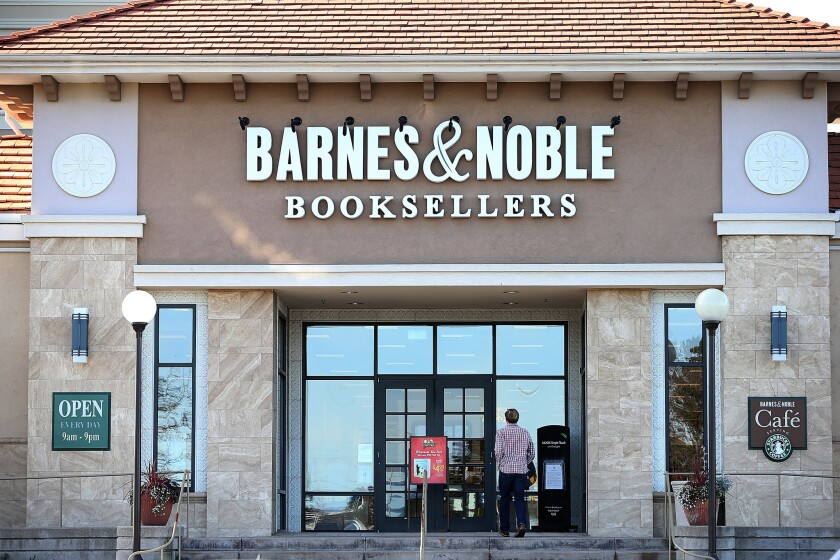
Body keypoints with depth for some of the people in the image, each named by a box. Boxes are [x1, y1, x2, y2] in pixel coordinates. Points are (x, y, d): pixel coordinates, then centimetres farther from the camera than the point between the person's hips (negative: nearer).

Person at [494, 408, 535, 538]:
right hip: (522, 470, 2)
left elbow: (499, 451, -12)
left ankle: (504, 529, 15)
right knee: (520, 498, 2)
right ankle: (521, 523, -20)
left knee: (504, 499, 10)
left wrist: (499, 463, 5)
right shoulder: (525, 432, 7)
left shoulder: (501, 432, -3)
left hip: (506, 469, -2)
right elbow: (531, 453, 10)